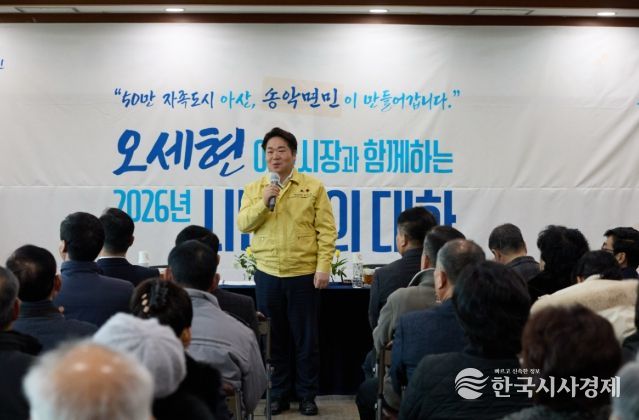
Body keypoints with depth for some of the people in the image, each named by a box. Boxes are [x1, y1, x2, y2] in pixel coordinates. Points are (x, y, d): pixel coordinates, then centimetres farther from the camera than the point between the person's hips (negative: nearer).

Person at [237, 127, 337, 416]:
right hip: (267, 275, 3)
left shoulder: (313, 187, -1)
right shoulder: (254, 189, 8)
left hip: (304, 274, -3)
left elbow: (326, 230, -4)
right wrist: (263, 202, -14)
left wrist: (324, 266, -11)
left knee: (306, 339, 5)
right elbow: (243, 224, -1)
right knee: (273, 338, 10)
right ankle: (279, 395, 22)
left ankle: (307, 396, 17)